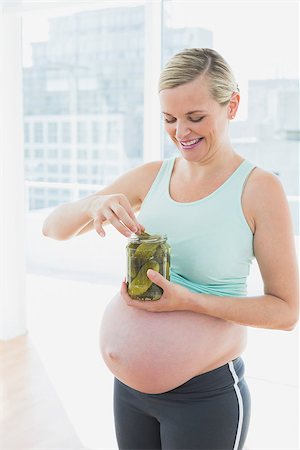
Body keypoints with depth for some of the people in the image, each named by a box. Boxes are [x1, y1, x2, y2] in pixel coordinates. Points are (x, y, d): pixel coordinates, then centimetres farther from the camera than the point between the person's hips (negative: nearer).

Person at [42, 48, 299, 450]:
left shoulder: (259, 188, -15)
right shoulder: (151, 177, -3)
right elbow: (54, 228, -1)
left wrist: (188, 300, -25)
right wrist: (94, 205, -22)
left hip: (206, 392, -4)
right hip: (131, 379, 4)